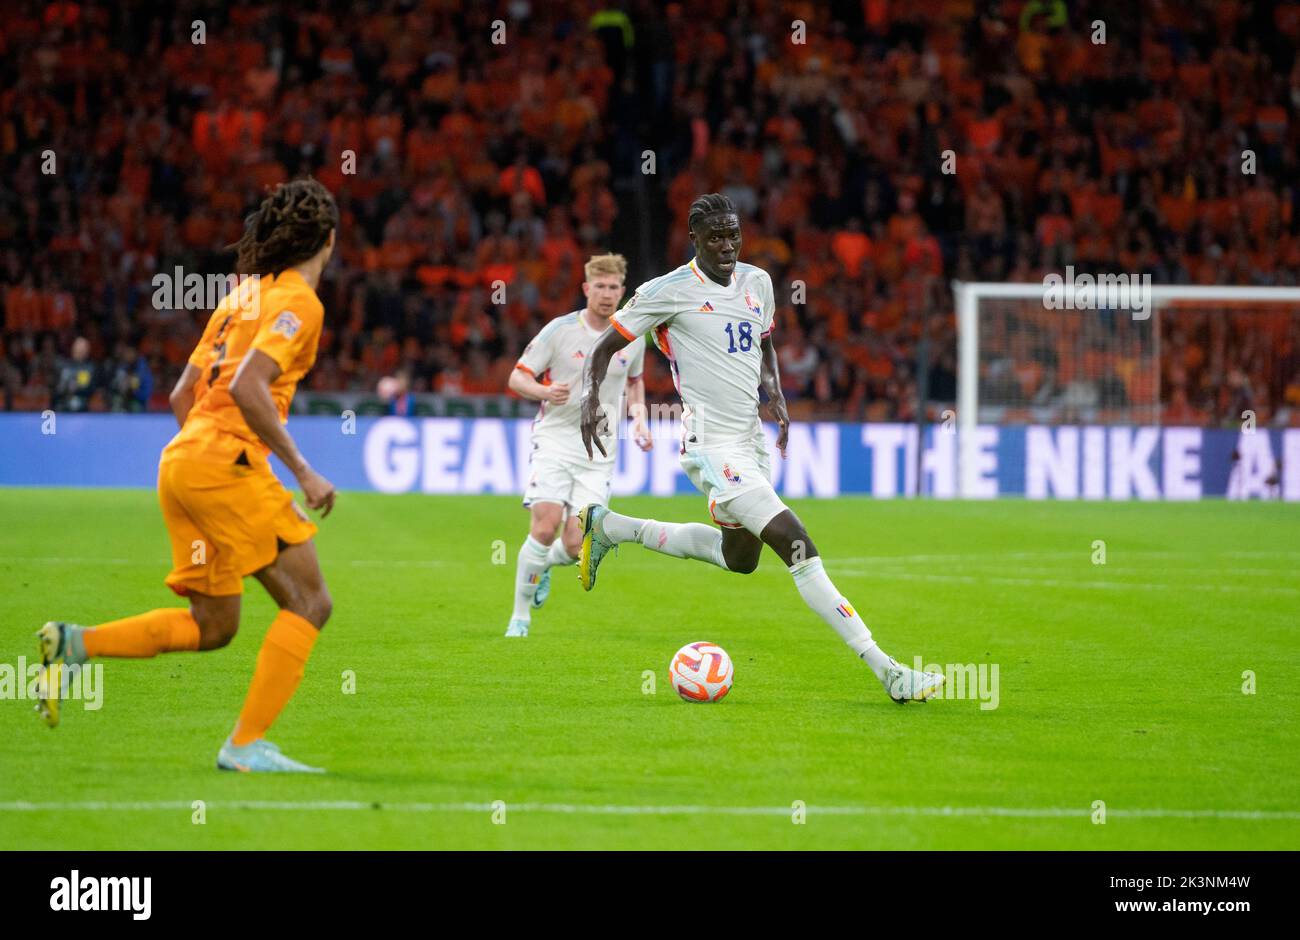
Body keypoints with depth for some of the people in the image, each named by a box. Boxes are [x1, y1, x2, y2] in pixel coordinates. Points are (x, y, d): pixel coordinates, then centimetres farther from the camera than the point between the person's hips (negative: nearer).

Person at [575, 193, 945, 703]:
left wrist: (776, 396, 7)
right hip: (713, 446, -9)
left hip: (752, 441, 9)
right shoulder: (668, 292, -9)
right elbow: (603, 349, -2)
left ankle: (608, 527, 38)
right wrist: (590, 397, -21)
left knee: (740, 557, 26)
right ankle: (886, 670, -22)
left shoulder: (757, 282, 9)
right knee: (797, 546, -19)